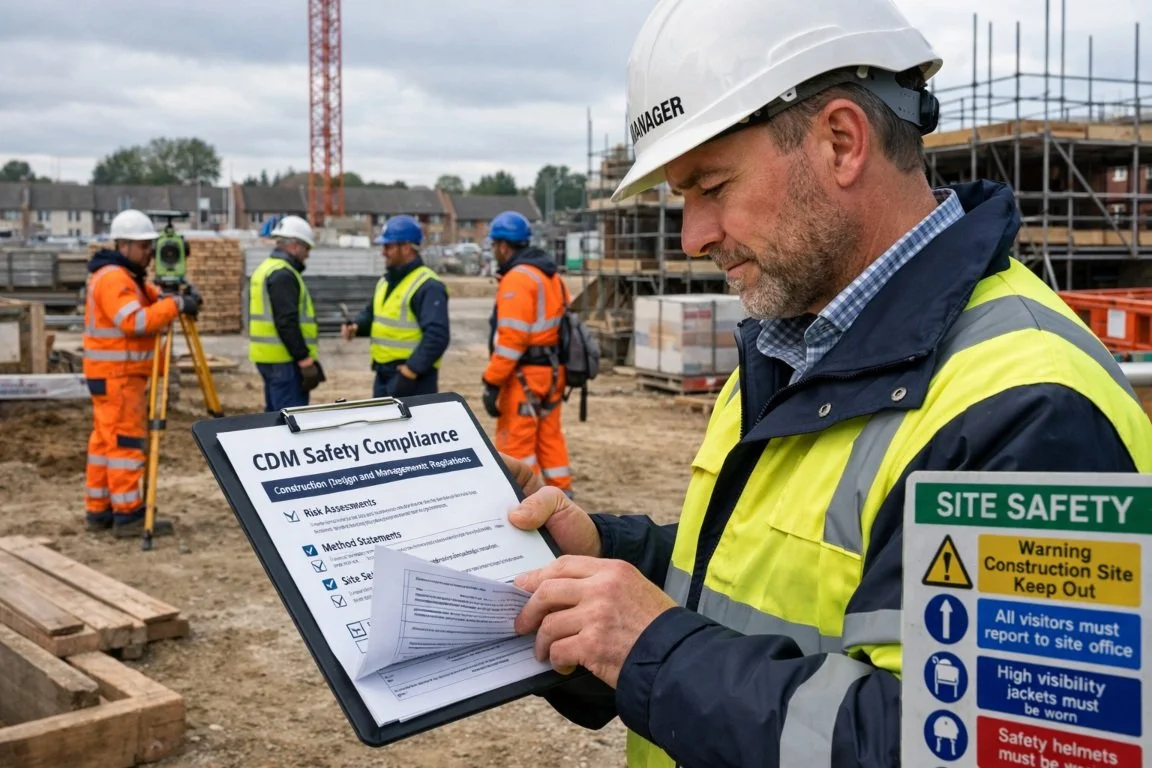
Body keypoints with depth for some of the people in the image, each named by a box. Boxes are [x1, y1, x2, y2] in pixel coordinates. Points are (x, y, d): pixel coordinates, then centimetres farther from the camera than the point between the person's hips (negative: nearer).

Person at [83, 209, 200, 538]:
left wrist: (180, 297, -7)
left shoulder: (129, 276, 17)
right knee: (126, 441, -9)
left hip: (121, 373, 10)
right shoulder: (112, 278, -16)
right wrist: (177, 305, -25)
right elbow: (135, 322, -27)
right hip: (116, 375, -10)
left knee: (105, 440, 11)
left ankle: (99, 511, 17)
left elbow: (154, 299, 14)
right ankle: (128, 515, -7)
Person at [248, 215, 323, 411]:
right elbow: (287, 323, -22)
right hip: (285, 360, -11)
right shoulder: (283, 274, -15)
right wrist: (306, 361, -21)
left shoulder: (265, 269, 18)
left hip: (268, 356, 11)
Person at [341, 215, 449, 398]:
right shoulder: (385, 281, 15)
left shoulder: (428, 286, -16)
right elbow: (372, 313, 28)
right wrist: (356, 326, 5)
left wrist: (410, 371, -25)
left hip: (413, 379, -10)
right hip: (384, 374, 10)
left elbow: (437, 336, -23)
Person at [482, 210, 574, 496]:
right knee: (550, 436, 16)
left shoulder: (516, 280, -15)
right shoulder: (550, 275, 14)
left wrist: (492, 383, -19)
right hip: (552, 370, 9)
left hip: (525, 375, -9)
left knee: (515, 442, -2)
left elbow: (511, 338, -21)